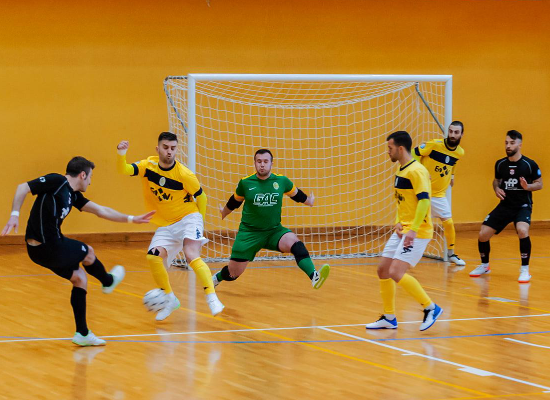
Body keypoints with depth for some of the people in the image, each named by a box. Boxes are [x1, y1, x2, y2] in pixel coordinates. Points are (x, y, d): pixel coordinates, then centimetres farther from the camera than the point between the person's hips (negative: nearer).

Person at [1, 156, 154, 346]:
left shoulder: (73, 195, 15)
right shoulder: (56, 182, -12)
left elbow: (101, 211, 23)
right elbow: (23, 188, -17)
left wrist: (131, 219, 25)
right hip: (50, 248, -10)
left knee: (79, 278, 18)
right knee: (88, 253, 15)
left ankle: (82, 334, 20)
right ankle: (108, 281, 46)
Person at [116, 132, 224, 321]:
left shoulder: (184, 175, -17)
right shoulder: (148, 165, -6)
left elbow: (201, 197, -2)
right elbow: (124, 170, -15)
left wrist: (198, 223, 6)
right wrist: (121, 154, -36)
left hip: (187, 219, -4)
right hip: (165, 225, 4)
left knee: (191, 255, -27)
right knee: (153, 258, -13)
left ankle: (212, 298, -26)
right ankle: (170, 300, 9)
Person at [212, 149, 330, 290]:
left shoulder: (281, 181, -4)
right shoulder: (245, 183, -6)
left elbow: (296, 194, 18)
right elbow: (235, 202, 15)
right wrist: (223, 213, 30)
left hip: (274, 230, 1)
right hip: (249, 232, -1)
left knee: (296, 244, -31)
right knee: (233, 273, 2)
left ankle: (314, 277, -42)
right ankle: (217, 277, 38)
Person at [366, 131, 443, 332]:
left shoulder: (416, 171, -17)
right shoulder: (401, 170, 14)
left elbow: (424, 200, -25)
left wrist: (413, 230, -31)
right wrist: (398, 222, 6)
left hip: (417, 232, -10)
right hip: (402, 230, 10)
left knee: (396, 273, -17)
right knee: (383, 269, 8)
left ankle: (431, 308, -5)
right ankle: (389, 318, 19)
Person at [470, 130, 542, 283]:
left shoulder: (529, 164, -10)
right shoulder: (500, 164, 0)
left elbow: (539, 184, -2)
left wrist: (527, 186, -23)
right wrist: (496, 188, -5)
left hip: (523, 206, -4)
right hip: (505, 205, 4)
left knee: (522, 231, -33)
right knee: (483, 234, -3)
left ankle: (525, 270, -16)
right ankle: (484, 266, 26)